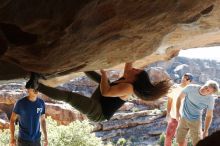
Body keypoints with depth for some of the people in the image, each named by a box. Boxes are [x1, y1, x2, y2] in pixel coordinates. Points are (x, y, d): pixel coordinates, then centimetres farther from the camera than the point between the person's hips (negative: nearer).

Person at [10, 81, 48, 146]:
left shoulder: (41, 103, 0)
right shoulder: (20, 103, -10)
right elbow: (12, 120, -5)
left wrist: (45, 137, 8)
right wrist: (12, 138, -13)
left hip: (36, 139, 3)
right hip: (23, 139, -3)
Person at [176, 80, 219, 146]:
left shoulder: (210, 100, -18)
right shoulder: (191, 88, -19)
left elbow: (209, 116, -7)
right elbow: (180, 98, -4)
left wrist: (205, 131, -10)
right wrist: (177, 112, -13)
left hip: (195, 122, -1)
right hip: (183, 119, 2)